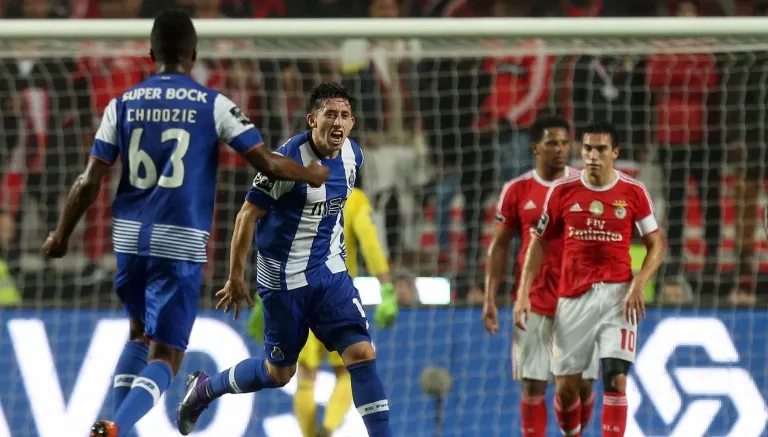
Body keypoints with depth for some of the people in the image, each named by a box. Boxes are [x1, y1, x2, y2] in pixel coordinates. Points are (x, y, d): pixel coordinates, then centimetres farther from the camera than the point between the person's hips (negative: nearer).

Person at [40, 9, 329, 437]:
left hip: (131, 237, 4)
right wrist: (312, 175, 15)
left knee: (141, 334, 26)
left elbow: (89, 183, 1)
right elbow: (267, 162, -5)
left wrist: (61, 236, 15)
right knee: (165, 355, -1)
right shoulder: (214, 105, -4)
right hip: (182, 242, -4)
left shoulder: (123, 105, 3)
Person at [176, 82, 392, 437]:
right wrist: (236, 278, -10)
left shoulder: (352, 156, 0)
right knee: (279, 373, 9)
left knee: (362, 353, -10)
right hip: (283, 280, -5)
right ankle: (204, 389, 35)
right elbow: (248, 215, -14)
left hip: (330, 273, 5)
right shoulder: (288, 160, -21)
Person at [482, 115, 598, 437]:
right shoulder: (517, 191, 3)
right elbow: (500, 246, 8)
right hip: (533, 303, 0)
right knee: (533, 384, -2)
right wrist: (490, 299, 1)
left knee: (583, 384, -1)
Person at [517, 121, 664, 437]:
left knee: (616, 379, -13)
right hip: (573, 297, 2)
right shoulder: (562, 191, 1)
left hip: (617, 294, -2)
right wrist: (523, 294, 1)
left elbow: (656, 245, 5)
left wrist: (639, 283, -11)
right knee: (566, 385, 4)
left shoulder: (633, 192, -1)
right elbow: (539, 243, 9)